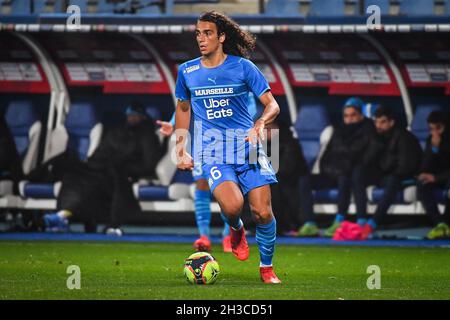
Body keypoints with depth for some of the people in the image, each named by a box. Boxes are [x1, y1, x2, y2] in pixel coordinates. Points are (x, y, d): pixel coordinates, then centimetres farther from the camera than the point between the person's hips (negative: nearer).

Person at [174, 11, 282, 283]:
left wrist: (260, 123, -22)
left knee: (263, 212, -8)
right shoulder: (187, 71, 7)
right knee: (232, 206, -26)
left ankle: (267, 268, 16)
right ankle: (236, 229, 11)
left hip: (247, 146, 0)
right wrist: (181, 149, 16)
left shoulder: (242, 66, -1)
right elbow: (183, 108, 22)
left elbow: (272, 105, -1)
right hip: (213, 151, 0)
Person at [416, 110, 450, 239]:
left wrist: (436, 177, -27)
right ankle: (440, 224, -35)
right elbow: (425, 168, -3)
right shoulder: (431, 141, 3)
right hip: (437, 177, 5)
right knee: (422, 184, -27)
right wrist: (433, 148, -18)